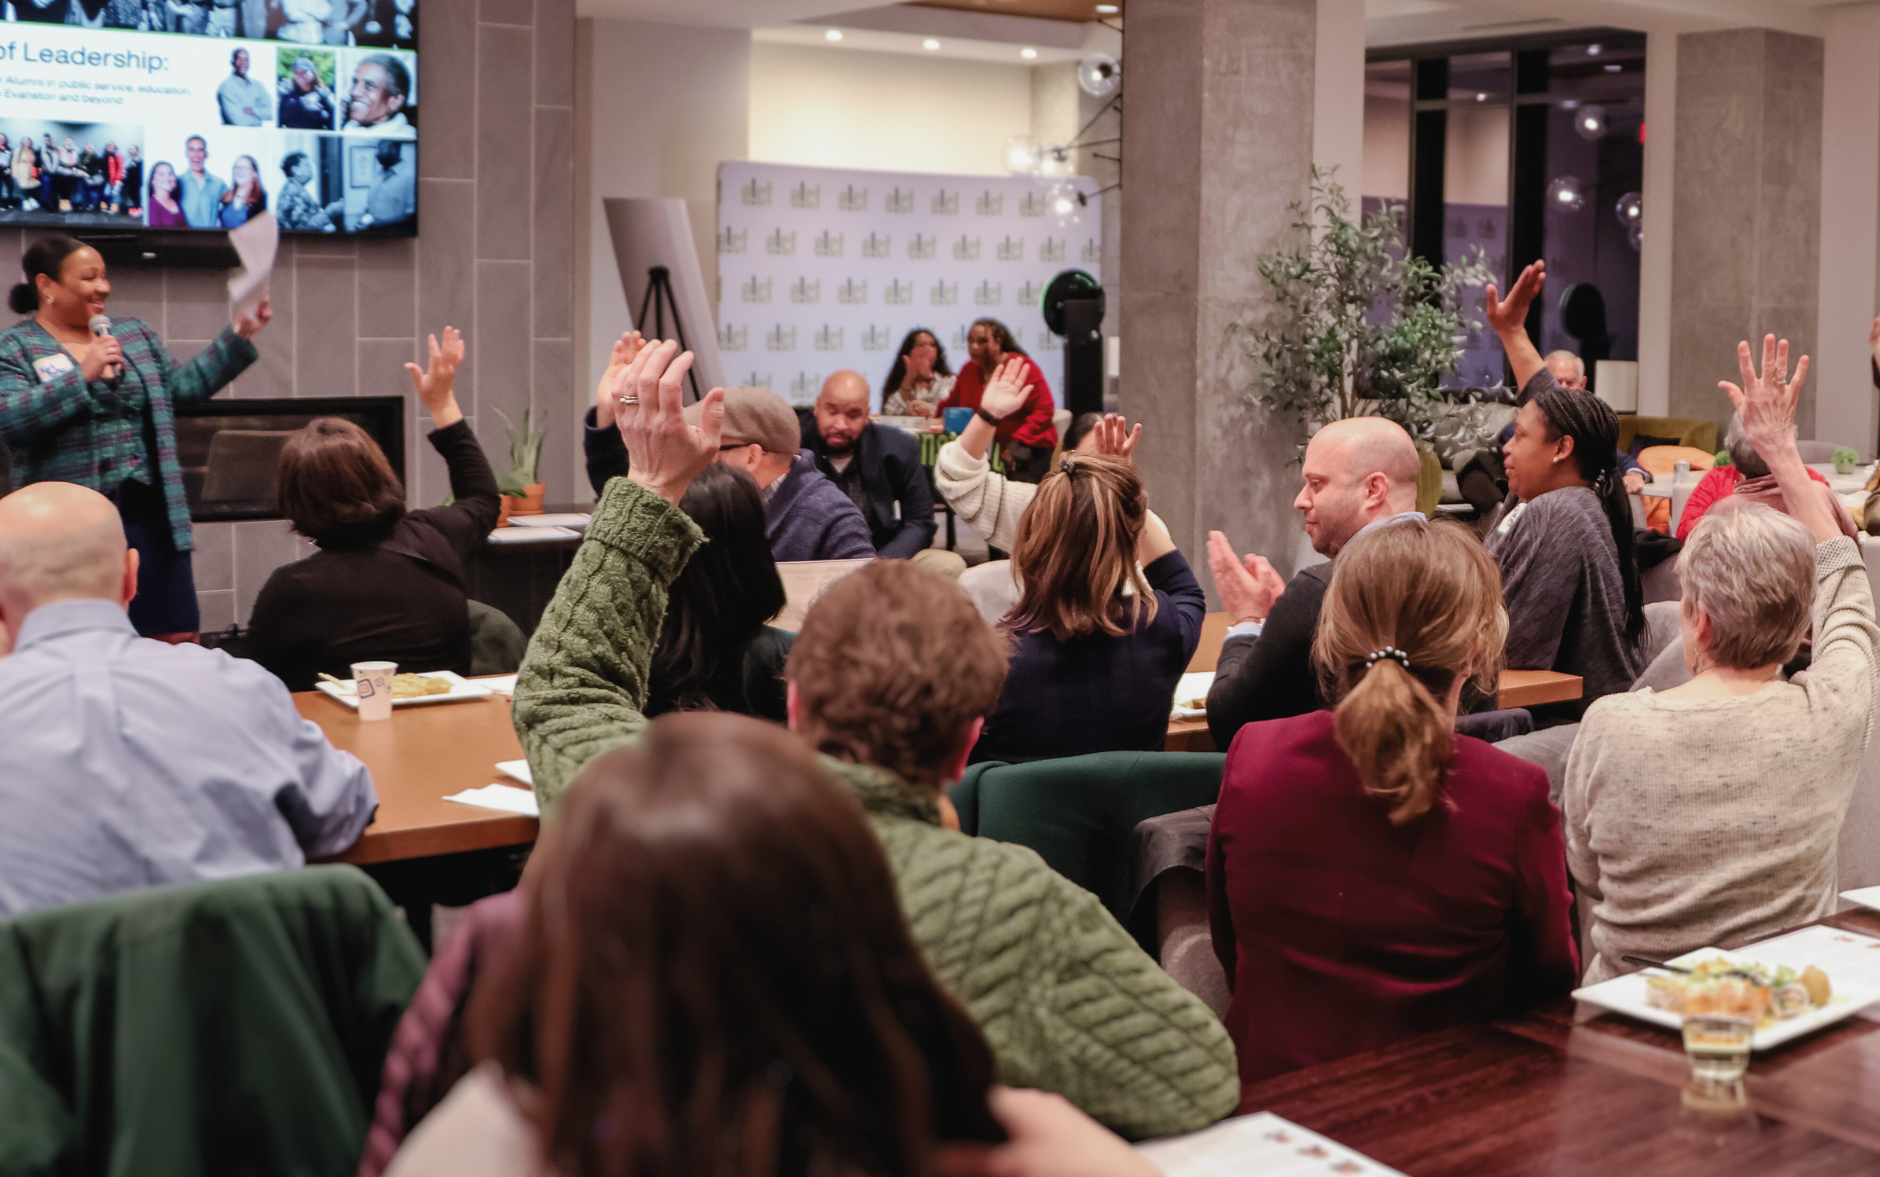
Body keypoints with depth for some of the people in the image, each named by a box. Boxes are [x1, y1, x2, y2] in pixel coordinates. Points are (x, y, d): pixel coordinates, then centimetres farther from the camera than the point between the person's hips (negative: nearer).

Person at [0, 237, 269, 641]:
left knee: (180, 638, 5)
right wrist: (83, 375, -21)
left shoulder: (134, 334, 14)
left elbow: (184, 385, 17)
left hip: (148, 516, 5)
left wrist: (239, 335, 9)